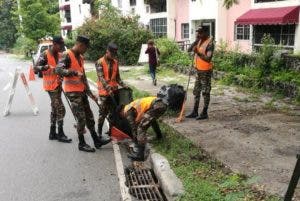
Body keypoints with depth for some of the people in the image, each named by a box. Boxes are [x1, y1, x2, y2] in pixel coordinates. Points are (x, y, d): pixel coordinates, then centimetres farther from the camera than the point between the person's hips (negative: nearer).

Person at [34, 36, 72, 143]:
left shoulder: (60, 55, 10)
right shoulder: (45, 55, -12)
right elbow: (35, 68, -17)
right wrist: (47, 67, -34)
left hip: (58, 85, 8)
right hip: (51, 85, -8)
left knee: (54, 109, 12)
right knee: (60, 109, -9)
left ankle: (52, 133, 21)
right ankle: (60, 134, 0)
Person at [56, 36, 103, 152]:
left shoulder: (80, 57, 14)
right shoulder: (67, 55, -12)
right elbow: (58, 70, -26)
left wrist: (89, 92, 18)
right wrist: (75, 72, -34)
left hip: (82, 90, 8)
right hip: (72, 91, -8)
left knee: (89, 116, 12)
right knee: (81, 118, -4)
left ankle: (96, 141, 22)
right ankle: (82, 144, 11)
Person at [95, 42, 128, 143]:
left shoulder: (115, 62, 9)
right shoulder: (100, 62, -10)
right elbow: (101, 78, -19)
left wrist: (124, 85, -2)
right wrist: (108, 89, -31)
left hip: (114, 91, 6)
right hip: (104, 92, -6)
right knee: (103, 114, -1)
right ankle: (99, 134, 8)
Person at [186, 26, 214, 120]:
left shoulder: (210, 43, -15)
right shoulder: (199, 41, 9)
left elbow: (208, 59, -23)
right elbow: (189, 49, 0)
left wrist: (198, 53, -28)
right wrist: (196, 40, -8)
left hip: (206, 71, -8)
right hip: (198, 70, 9)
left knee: (205, 92, 0)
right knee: (196, 91, 12)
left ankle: (204, 113, 9)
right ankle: (195, 112, 20)